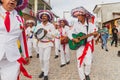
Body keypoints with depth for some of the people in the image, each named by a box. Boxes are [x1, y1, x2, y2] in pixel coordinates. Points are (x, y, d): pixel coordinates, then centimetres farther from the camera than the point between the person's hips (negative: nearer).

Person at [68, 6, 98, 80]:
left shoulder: (90, 25, -3)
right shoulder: (76, 24, 1)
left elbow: (93, 35, -5)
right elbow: (70, 33, 5)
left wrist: (95, 34, -28)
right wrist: (73, 39, -13)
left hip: (88, 45, -1)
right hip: (79, 45, 1)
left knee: (88, 62, -7)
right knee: (80, 62, 2)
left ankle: (87, 74, 24)